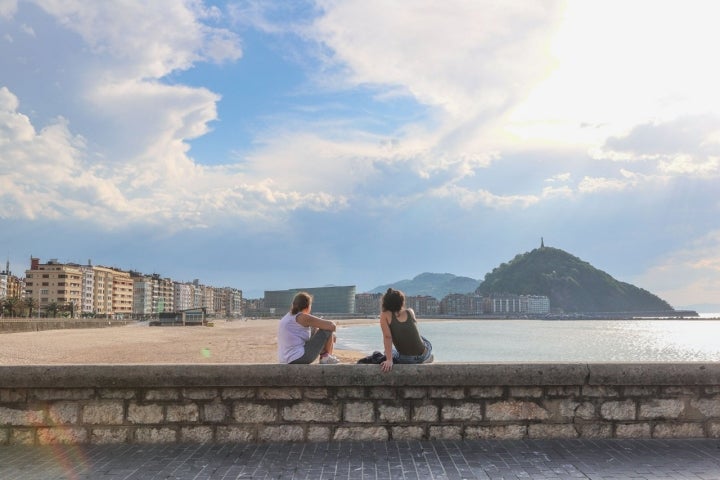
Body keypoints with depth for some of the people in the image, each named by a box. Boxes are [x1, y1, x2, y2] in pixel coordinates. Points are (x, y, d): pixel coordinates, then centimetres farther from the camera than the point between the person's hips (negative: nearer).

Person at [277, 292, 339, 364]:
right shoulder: (303, 317, -10)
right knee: (328, 329, 0)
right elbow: (331, 325, -10)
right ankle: (327, 357, 15)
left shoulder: (287, 317, 15)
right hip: (300, 358, -9)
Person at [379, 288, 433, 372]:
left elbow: (387, 337, -20)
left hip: (405, 360, -3)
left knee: (389, 351, 32)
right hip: (424, 356, 3)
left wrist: (389, 360, -23)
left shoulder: (385, 315, -9)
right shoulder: (410, 312, 0)